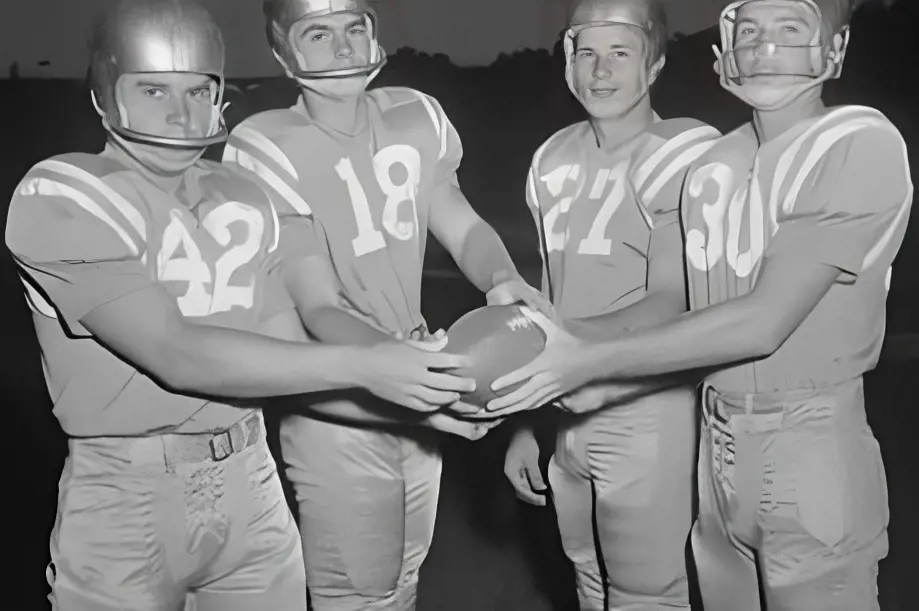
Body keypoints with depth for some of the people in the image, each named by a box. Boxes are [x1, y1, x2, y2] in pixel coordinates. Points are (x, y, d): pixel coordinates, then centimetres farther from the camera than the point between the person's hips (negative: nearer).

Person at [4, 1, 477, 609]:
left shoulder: (245, 200, 7)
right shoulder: (60, 198, -12)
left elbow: (286, 351, 4)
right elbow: (176, 355, -22)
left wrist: (426, 395, -9)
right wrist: (360, 366, -24)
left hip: (250, 484, 5)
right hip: (126, 498, -4)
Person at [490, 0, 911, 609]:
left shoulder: (861, 144, -14)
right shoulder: (711, 167, 6)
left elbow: (765, 321, -21)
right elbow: (698, 316, 8)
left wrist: (593, 361, -20)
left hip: (813, 442, -5)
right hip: (716, 442, 6)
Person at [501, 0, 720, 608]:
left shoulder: (683, 157, -11)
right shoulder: (554, 159, 8)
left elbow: (670, 306, -16)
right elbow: (551, 296, 11)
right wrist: (526, 421, 12)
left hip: (647, 414, -6)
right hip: (564, 413, 6)